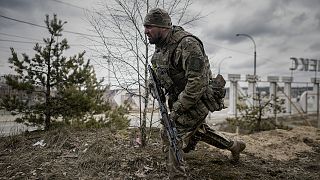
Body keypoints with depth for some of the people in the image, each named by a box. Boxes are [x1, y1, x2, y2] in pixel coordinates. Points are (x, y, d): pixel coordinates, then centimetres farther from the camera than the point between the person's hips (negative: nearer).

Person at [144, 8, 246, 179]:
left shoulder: (187, 44, -28)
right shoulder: (161, 45, 1)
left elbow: (198, 82, -32)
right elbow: (160, 70, 20)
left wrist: (177, 108, -27)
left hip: (195, 100, -10)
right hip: (179, 98, 10)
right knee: (198, 130, 24)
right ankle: (234, 146, 43)